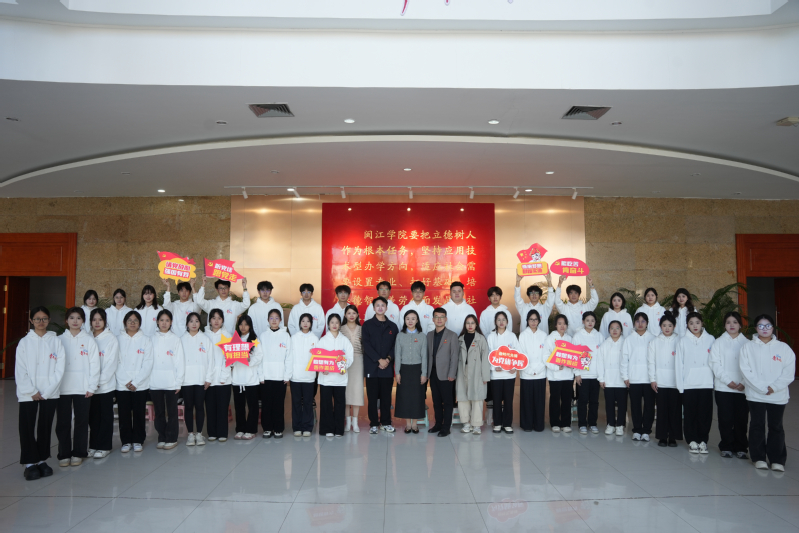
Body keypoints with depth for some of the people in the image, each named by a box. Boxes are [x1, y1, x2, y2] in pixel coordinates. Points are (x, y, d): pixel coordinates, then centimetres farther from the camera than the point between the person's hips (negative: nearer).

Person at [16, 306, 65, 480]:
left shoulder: (56, 341, 2)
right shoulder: (25, 342, 3)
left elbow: (59, 369, -3)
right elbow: (20, 370, -3)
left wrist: (46, 392, -9)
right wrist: (32, 392, -11)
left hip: (49, 393, 0)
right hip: (28, 394, 0)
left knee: (45, 427, 7)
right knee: (27, 428, -1)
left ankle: (42, 460, 18)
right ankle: (30, 463, 9)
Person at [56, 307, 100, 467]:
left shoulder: (89, 340, 2)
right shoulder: (60, 340, 6)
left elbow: (94, 364, -1)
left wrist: (91, 387, -7)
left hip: (83, 388, -1)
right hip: (62, 388, 1)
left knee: (81, 421, 5)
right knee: (63, 422, 6)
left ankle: (78, 453, 16)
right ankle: (64, 454, 17)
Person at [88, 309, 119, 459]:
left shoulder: (111, 339, -3)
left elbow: (112, 363, -8)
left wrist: (100, 381, -14)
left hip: (106, 385, -3)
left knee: (106, 416, 3)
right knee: (93, 416, 10)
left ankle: (104, 446, 11)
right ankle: (93, 445, 20)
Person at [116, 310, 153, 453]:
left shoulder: (146, 340, 3)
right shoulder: (118, 340, 6)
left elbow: (148, 364, -3)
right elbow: (116, 363, -1)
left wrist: (135, 382, -11)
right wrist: (126, 382, -10)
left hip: (140, 385, -1)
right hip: (122, 385, 1)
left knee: (139, 414, 4)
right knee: (124, 414, 5)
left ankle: (138, 441, 16)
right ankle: (126, 441, 17)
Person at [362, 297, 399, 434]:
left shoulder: (392, 326, 11)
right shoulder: (367, 325, 3)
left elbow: (395, 345, 6)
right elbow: (366, 344, -5)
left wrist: (388, 359, -10)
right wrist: (379, 360, -12)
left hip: (387, 366, 2)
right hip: (372, 366, -2)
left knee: (386, 396, 6)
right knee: (372, 396, 2)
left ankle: (386, 422, 17)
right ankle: (373, 424, 10)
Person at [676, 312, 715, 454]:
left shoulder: (710, 339, 6)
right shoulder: (683, 341, 4)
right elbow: (679, 363, 2)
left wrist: (715, 380, -3)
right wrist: (680, 384, -4)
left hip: (706, 383, 1)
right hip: (689, 383, -1)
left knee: (705, 413, 3)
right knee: (690, 413, 2)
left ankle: (703, 440, 15)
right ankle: (692, 440, 13)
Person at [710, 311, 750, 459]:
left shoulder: (747, 343, 7)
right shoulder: (718, 342, 6)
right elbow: (715, 365, 0)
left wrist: (744, 382, -10)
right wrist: (728, 381, -10)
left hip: (743, 388, 1)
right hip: (723, 388, -1)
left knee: (741, 419, 3)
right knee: (726, 419, 1)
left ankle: (740, 447, 15)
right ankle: (727, 446, 12)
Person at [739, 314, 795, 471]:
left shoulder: (783, 348, 3)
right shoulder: (748, 347, 2)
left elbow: (788, 373, -3)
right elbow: (746, 371, -7)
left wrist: (774, 387, -14)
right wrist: (762, 388, -14)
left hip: (778, 396, 0)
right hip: (755, 395, 0)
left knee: (776, 427, 7)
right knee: (757, 426, 7)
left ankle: (777, 460, 15)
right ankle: (759, 458, 17)